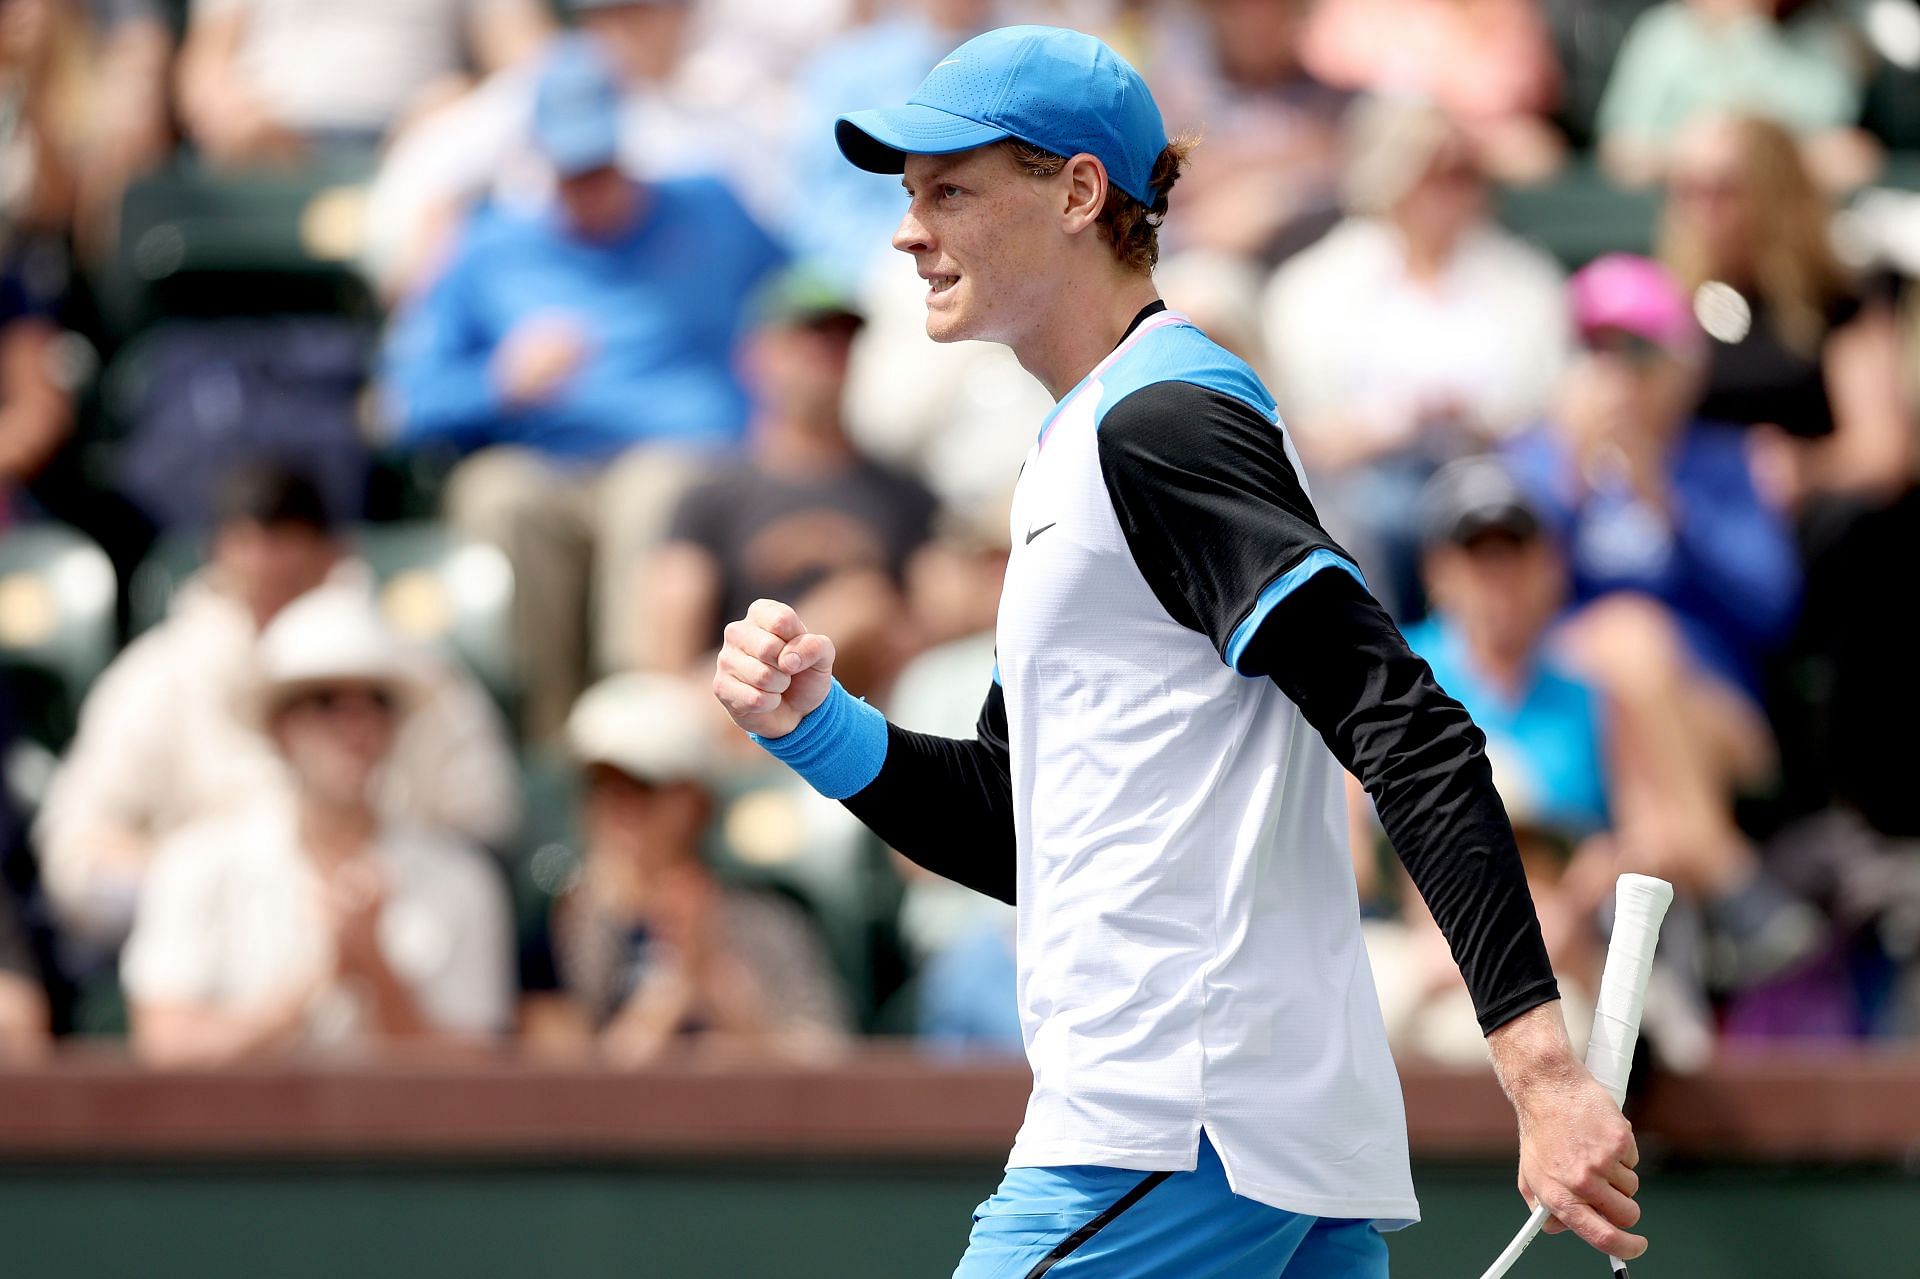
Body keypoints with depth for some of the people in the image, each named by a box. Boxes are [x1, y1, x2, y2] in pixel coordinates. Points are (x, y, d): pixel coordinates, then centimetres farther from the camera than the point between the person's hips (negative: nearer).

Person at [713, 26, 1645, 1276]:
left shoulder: (1163, 425, -10)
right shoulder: (1080, 449, 22)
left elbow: (1414, 740, -19)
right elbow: (1016, 830, 25)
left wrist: (1542, 1063, -27)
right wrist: (816, 725, 8)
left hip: (1174, 1142, -10)